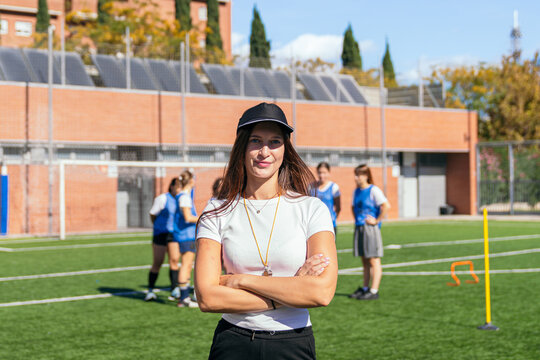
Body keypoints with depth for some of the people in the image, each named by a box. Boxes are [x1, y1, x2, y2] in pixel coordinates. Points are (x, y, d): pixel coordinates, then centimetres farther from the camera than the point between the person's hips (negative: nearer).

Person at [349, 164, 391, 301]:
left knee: (374, 261, -5)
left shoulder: (373, 190, -10)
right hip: (359, 228, 8)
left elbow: (386, 206, -19)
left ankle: (374, 291, -5)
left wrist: (377, 220, -15)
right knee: (364, 261, 12)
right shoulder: (357, 191, 13)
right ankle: (365, 288, 17)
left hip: (370, 228, -8)